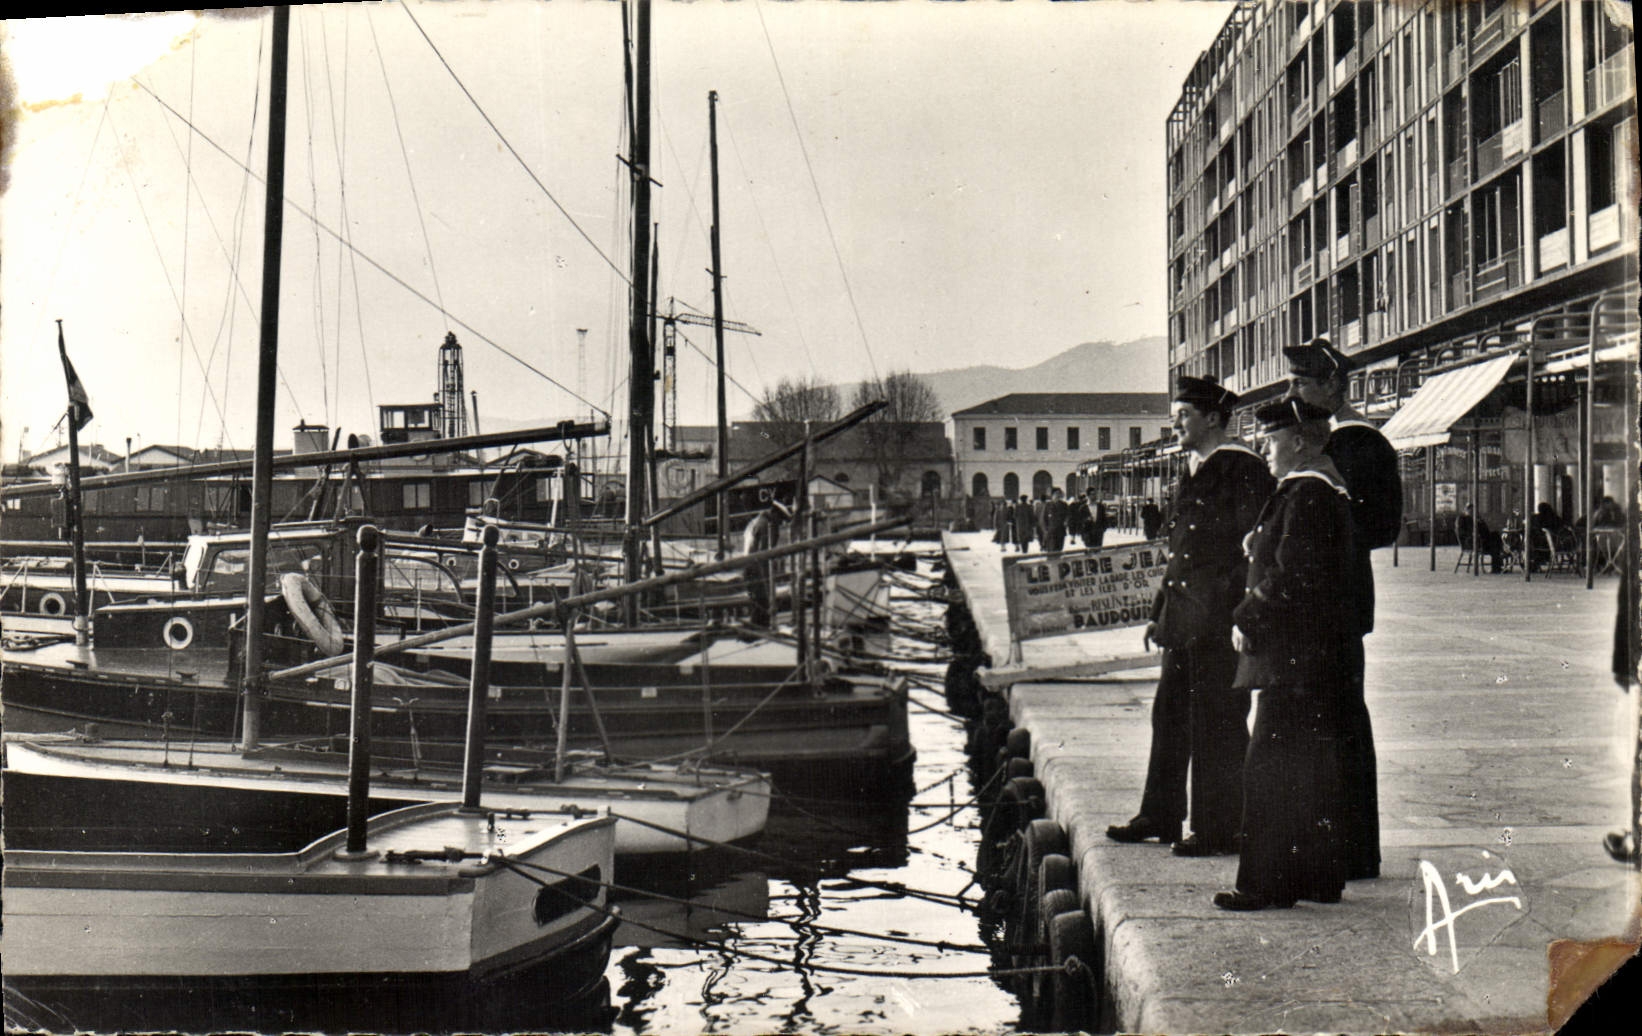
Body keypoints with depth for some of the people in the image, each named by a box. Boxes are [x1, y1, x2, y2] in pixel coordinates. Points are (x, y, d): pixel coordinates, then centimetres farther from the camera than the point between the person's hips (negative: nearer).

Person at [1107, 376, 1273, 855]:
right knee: (1170, 714, 15)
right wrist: (1159, 613, 19)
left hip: (1220, 620, -9)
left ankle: (1220, 830, 6)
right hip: (1184, 618, 9)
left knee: (1217, 724, -2)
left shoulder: (1242, 470, -11)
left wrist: (1240, 617, -20)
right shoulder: (1193, 470, 17)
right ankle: (1160, 816, 25)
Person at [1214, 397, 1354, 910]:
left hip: (1293, 658, -11)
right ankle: (1319, 875, 22)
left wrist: (1247, 619, -14)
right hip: (1317, 656, 11)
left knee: (1269, 768, -6)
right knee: (1313, 767, 14)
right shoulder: (1327, 490, 16)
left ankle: (1268, 883, -2)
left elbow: (1291, 578, -22)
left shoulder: (1306, 495, -17)